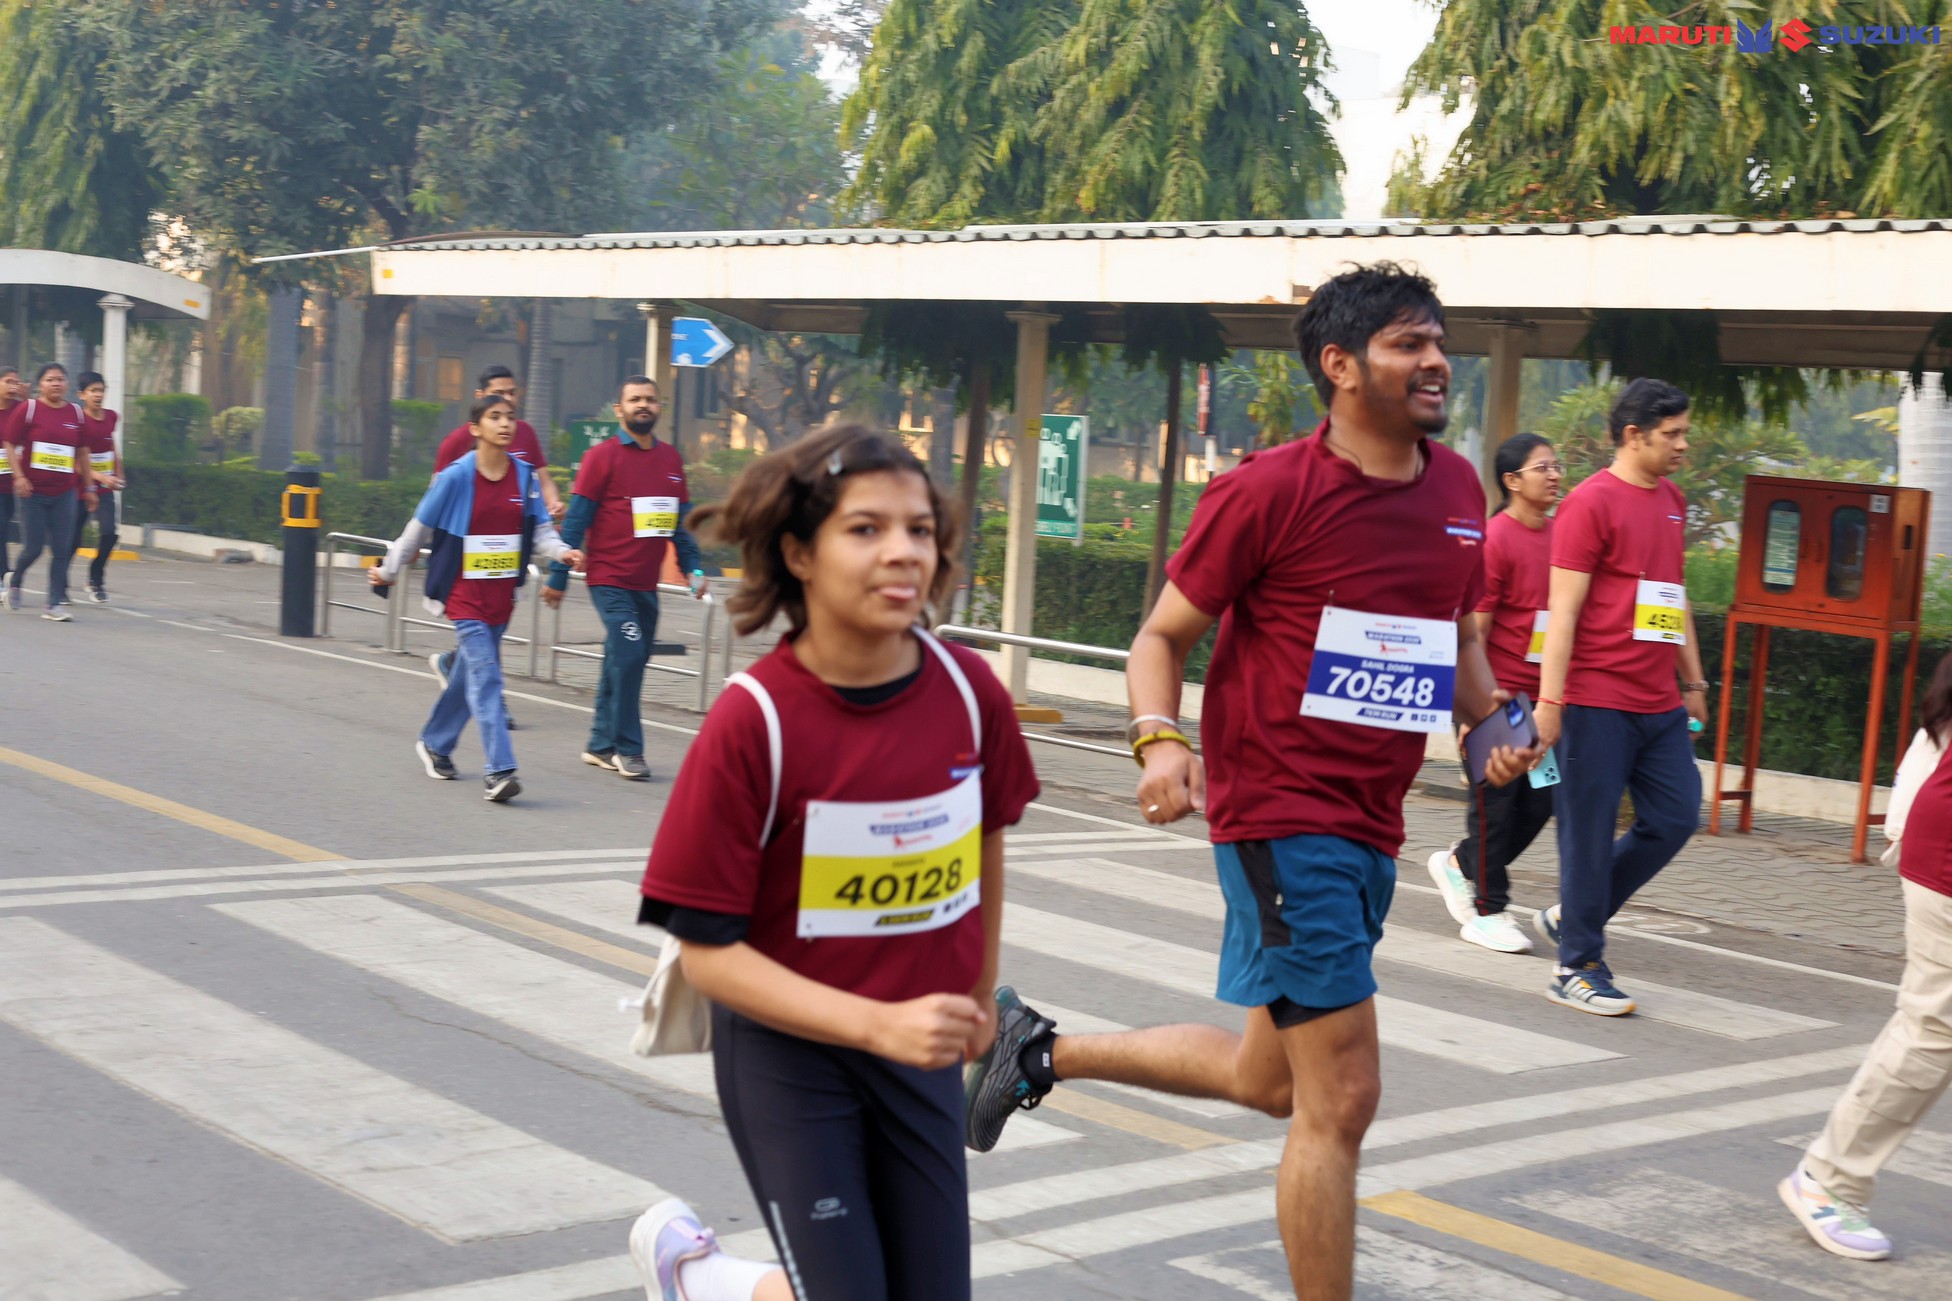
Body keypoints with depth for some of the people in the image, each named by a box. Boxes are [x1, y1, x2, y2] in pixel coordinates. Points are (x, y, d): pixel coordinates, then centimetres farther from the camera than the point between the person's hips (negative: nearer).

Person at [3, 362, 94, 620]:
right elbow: (10, 444, -2)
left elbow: (82, 452, 15)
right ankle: (14, 580, 28)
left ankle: (55, 604, 5)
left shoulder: (75, 413, 6)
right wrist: (19, 476, -12)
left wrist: (89, 487, 15)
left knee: (61, 550, -1)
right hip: (32, 492, -3)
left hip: (63, 493, 3)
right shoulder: (28, 409, -5)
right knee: (33, 547, -3)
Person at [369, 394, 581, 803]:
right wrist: (389, 570, 9)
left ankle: (434, 743, 39)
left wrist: (562, 552, -18)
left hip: (502, 596, 5)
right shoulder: (456, 477, -10)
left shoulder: (524, 477, 3)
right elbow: (420, 528, 0)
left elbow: (540, 530, 3)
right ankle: (499, 770, -17)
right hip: (465, 595, -5)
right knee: (485, 679, -14)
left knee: (470, 675, 18)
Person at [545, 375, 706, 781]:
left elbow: (682, 518, 18)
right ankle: (627, 750, -4)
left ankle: (601, 745, 21)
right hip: (610, 581, -6)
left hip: (647, 585, 6)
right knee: (628, 657, -14)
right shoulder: (602, 457, -6)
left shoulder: (671, 458, 11)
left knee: (623, 664, 11)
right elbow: (576, 520, -6)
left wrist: (692, 566, 8)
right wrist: (558, 577, -8)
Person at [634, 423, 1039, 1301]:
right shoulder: (751, 723, -21)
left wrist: (979, 994, 22)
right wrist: (877, 1024, -28)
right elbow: (709, 952, -19)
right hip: (788, 1046, -4)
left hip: (922, 1049, 5)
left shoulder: (970, 692, -8)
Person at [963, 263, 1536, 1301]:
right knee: (1340, 1097, -7)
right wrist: (1158, 741, -23)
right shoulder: (1270, 491, -11)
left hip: (1371, 826, 8)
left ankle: (1041, 1051, 37)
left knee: (1268, 1081, 20)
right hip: (1282, 815, -8)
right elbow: (1163, 637, -4)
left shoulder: (1457, 488, 9)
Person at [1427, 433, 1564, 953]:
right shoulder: (1494, 540, -13)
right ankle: (1487, 911, 13)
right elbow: (1473, 629, -13)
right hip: (1497, 695, -7)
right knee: (1497, 801, 1)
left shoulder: (1560, 534, 9)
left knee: (1541, 799, 8)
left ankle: (1460, 863, 28)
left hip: (1541, 695, 7)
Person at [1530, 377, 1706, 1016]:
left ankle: (1572, 916, 22)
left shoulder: (1672, 501, 15)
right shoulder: (1591, 502, -10)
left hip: (1660, 703, 8)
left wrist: (1693, 682, 24)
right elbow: (1563, 608, -13)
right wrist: (1549, 701, -17)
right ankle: (1577, 968, 9)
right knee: (1590, 831, -1)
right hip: (1598, 701, -8)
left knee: (1676, 817, 6)